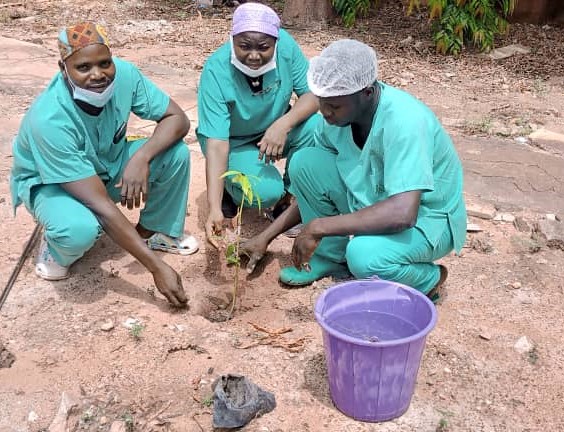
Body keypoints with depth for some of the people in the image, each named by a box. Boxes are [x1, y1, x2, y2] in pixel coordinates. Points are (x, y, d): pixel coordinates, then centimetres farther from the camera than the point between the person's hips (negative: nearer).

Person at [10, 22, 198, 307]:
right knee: (80, 229, -38)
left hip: (107, 165, 5)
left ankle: (153, 231, 6)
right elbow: (100, 204, -38)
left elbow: (178, 119, -16)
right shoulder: (49, 120, -38)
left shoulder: (123, 74, -25)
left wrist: (141, 157, -37)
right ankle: (55, 249, 1)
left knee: (176, 153, -19)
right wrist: (157, 268, -39)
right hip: (47, 183, -5)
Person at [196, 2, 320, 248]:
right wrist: (214, 208, -43)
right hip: (234, 142, -3)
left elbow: (313, 94, -18)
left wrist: (284, 124, -39)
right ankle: (228, 188, 8)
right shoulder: (216, 71, -30)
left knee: (315, 126, -26)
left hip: (275, 130, 4)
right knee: (265, 192, -29)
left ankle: (291, 197, -3)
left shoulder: (285, 45, -22)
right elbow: (216, 143, -33)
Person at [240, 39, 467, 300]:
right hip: (371, 201, 7)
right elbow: (315, 183, 3)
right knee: (304, 162, -13)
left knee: (364, 255, -37)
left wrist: (319, 227, -35)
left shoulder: (404, 122, -33)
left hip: (425, 219, -6)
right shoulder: (339, 113, -10)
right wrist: (267, 236, -2)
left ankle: (428, 279, -3)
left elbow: (402, 214, -41)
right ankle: (330, 255, 7)